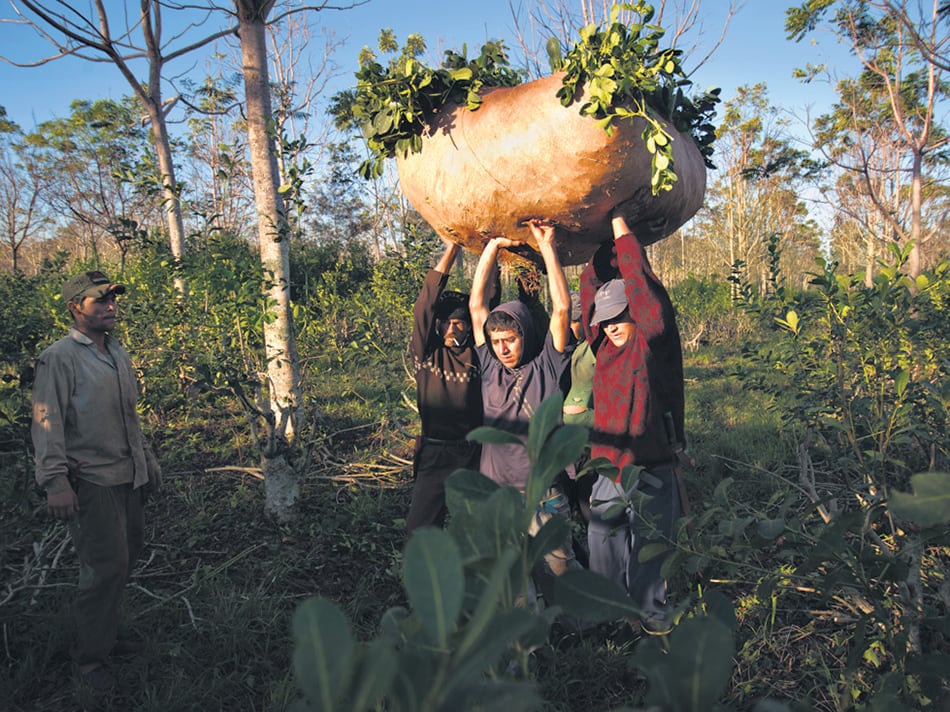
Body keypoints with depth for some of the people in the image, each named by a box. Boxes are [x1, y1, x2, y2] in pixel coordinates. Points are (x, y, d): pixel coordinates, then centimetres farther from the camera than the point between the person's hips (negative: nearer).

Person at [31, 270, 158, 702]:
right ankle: (89, 659, 9)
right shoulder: (59, 358, -10)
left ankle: (105, 634, 30)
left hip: (128, 477, 8)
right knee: (105, 566, -6)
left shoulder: (118, 354, 14)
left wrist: (144, 459, 24)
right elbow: (47, 423, -14)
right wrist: (55, 481, -21)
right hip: (90, 481, -8)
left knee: (124, 558, 13)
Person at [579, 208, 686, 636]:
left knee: (650, 550, 9)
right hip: (607, 468, 5)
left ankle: (651, 617, 27)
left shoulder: (654, 341, -5)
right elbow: (592, 287, 9)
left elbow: (640, 283, -15)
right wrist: (601, 243, 8)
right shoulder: (605, 345, 8)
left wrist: (619, 224, -9)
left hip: (651, 471, -4)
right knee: (604, 547, 14)